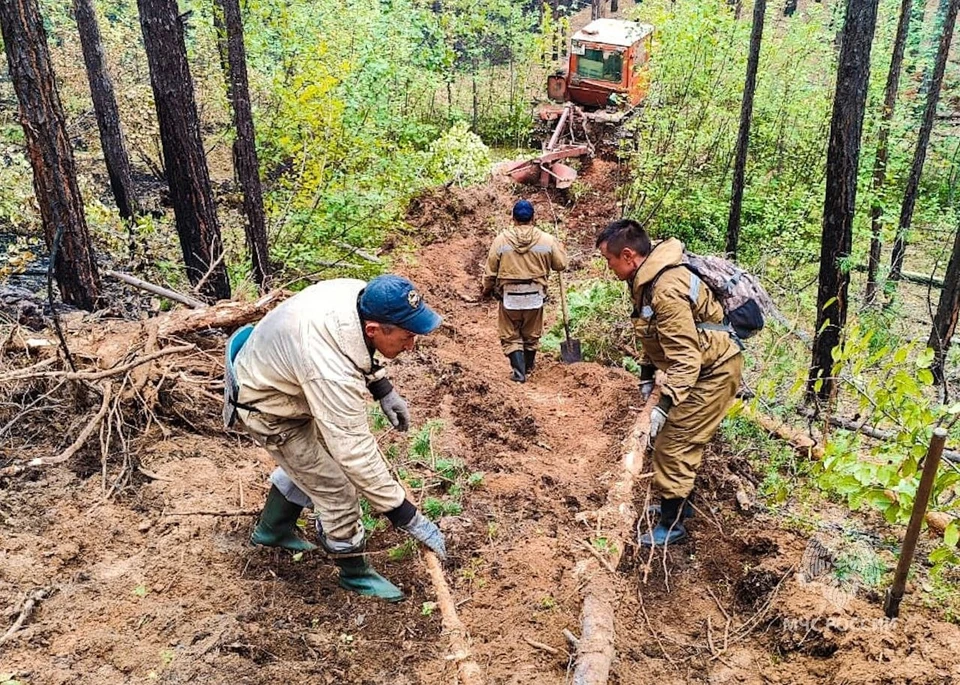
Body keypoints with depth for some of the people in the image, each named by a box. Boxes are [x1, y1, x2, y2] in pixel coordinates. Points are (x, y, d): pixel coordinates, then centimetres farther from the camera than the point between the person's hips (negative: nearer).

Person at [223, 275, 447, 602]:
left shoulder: (359, 294, -22)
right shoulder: (332, 373, -44)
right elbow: (356, 454, -38)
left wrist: (383, 389, -1)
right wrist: (407, 517, -31)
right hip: (268, 408, -8)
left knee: (309, 463, 28)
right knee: (335, 487, -1)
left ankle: (272, 528, 51)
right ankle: (355, 573, 22)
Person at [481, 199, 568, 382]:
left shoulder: (501, 239, -7)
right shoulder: (546, 240, -6)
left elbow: (491, 270, -2)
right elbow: (560, 264, 5)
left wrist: (486, 289, 16)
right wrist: (559, 246, 24)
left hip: (509, 297, -2)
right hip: (534, 297, 2)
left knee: (511, 336, 11)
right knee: (531, 336, 20)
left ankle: (518, 372, 2)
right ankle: (528, 369, 35)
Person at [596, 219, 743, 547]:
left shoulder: (666, 291, -31)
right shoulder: (647, 278, 1)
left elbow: (685, 358, -32)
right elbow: (654, 334, 14)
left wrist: (664, 405, -33)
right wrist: (646, 375, 11)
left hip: (714, 371, -10)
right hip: (701, 366, 10)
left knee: (673, 442, -4)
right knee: (682, 439, 20)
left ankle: (671, 523, 9)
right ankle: (679, 500, 38)